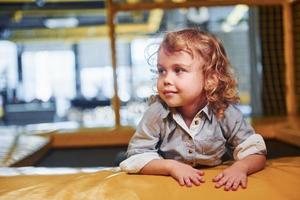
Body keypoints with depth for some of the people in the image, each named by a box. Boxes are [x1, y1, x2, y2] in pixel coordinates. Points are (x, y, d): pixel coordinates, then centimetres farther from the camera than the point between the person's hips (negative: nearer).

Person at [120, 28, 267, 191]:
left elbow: (257, 153, -8)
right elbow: (136, 158, -12)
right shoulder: (157, 112, -14)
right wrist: (171, 166, -26)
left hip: (215, 186, 0)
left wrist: (240, 167, -29)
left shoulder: (226, 113, -13)